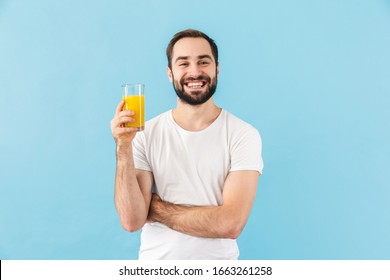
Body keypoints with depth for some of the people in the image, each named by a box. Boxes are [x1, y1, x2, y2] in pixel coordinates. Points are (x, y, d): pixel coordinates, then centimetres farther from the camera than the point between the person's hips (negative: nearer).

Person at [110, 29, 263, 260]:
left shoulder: (243, 135, -13)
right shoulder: (146, 134, -7)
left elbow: (231, 223, -20)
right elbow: (132, 221, -13)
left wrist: (157, 208, -13)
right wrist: (124, 149, -23)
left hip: (217, 264, -1)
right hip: (155, 261, 1)